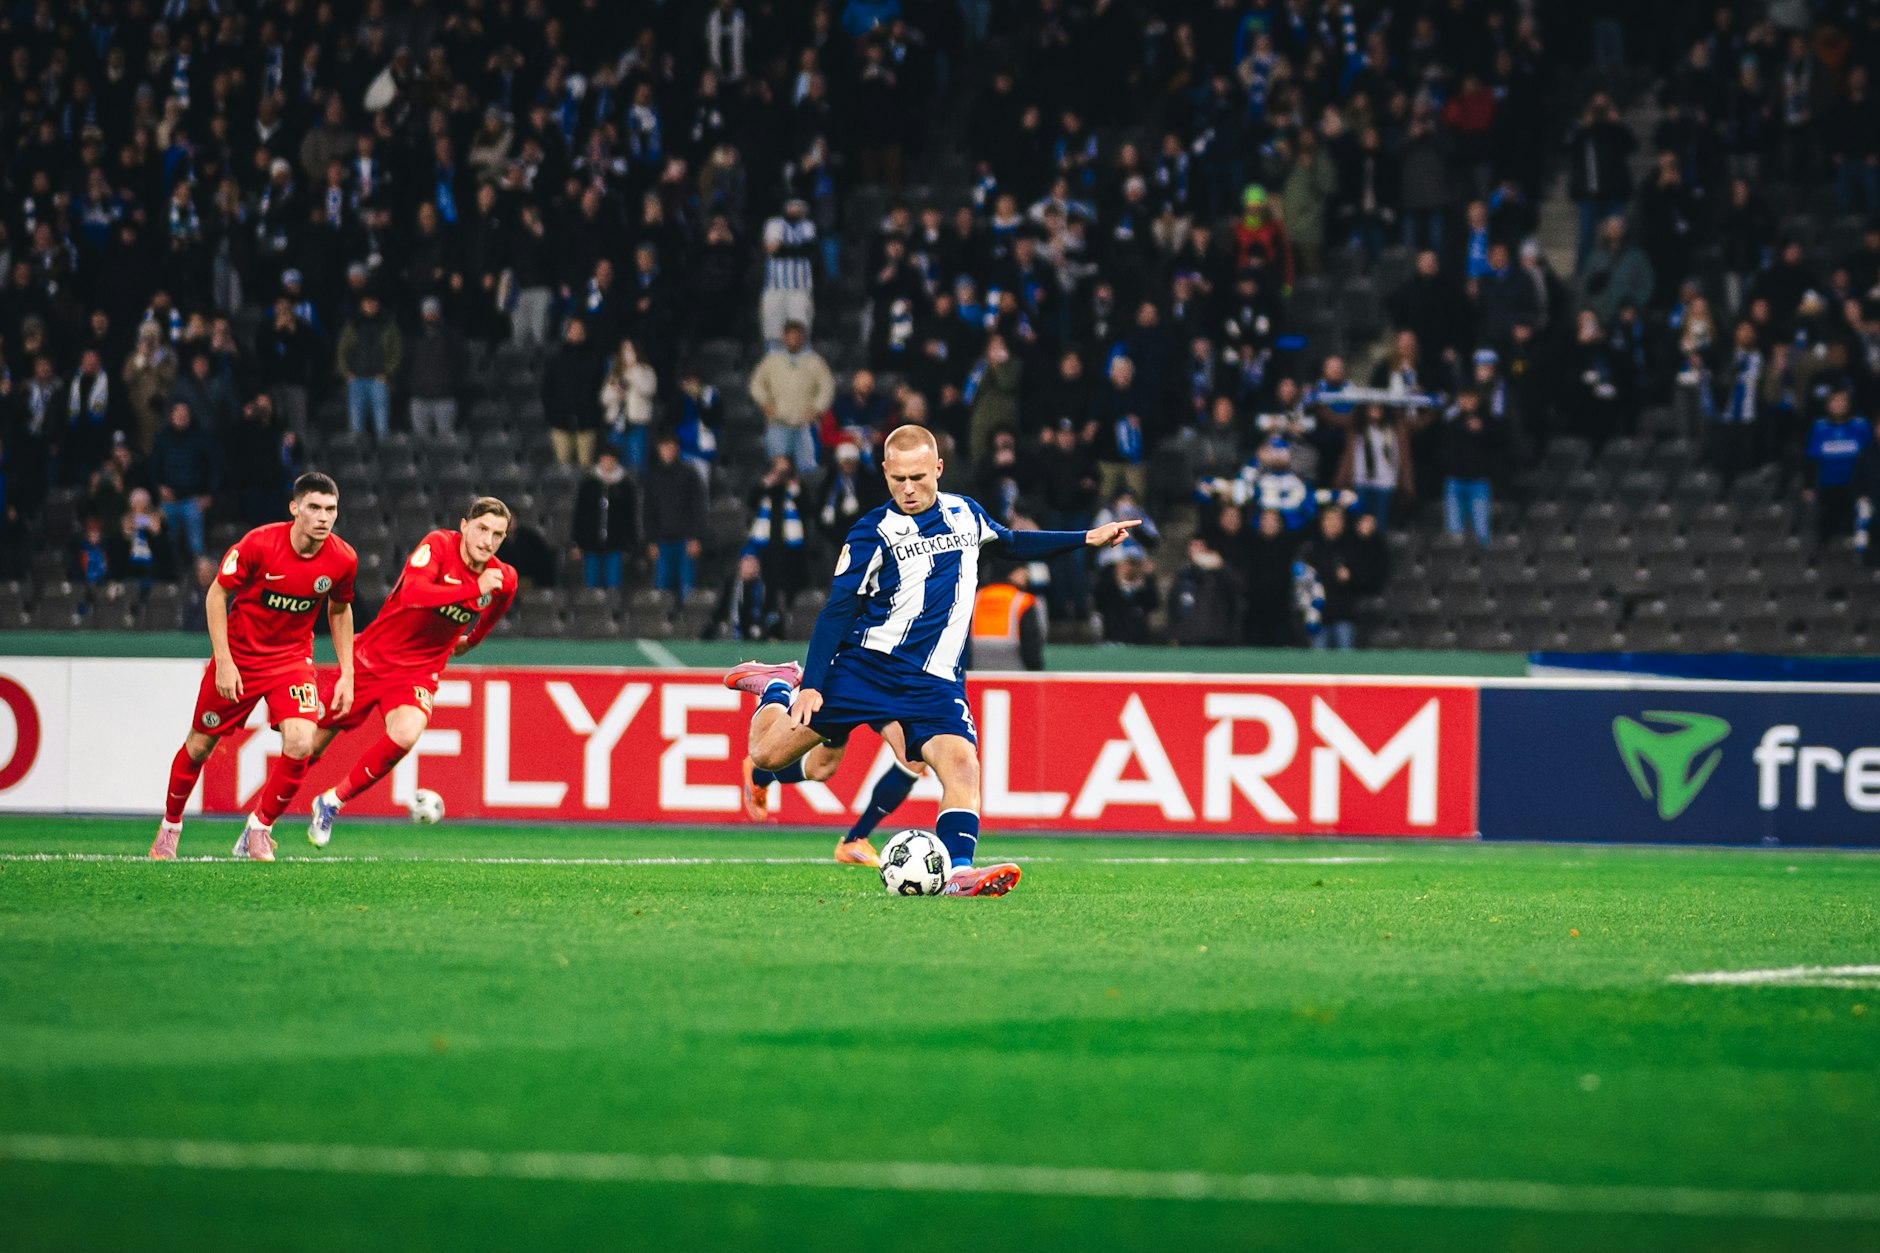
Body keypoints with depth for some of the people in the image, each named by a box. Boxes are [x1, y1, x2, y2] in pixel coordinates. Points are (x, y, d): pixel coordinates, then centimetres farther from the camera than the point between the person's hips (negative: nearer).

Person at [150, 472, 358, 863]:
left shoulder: (342, 559, -12)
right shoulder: (259, 543, -22)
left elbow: (339, 610, 7)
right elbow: (216, 594, -11)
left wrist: (346, 674, 3)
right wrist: (224, 661, -17)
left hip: (292, 658, 2)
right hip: (239, 655, -1)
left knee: (301, 745, -20)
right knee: (200, 745, 8)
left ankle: (259, 830, 1)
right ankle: (170, 825, 34)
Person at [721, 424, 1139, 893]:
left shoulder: (964, 513, 10)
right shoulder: (874, 532, -6)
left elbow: (1011, 543, 32)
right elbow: (837, 610, -8)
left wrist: (1087, 538, 27)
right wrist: (812, 686, -17)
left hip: (934, 680, 2)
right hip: (864, 664, -2)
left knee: (960, 761, -24)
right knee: (770, 755, -1)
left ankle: (958, 872, -32)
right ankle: (778, 688, 31)